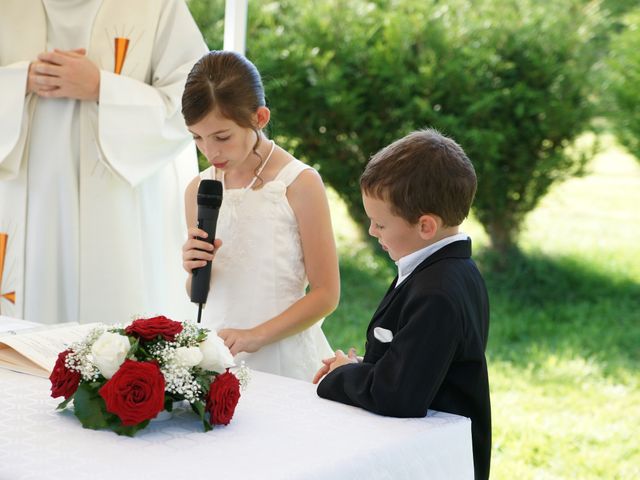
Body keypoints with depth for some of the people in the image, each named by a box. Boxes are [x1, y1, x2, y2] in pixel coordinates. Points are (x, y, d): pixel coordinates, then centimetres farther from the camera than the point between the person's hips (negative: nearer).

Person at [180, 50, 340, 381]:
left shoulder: (300, 183, -7)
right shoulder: (198, 190, 7)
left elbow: (326, 294, -6)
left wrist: (257, 335, -15)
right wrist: (196, 272, -5)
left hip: (283, 358, -3)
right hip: (215, 351, 4)